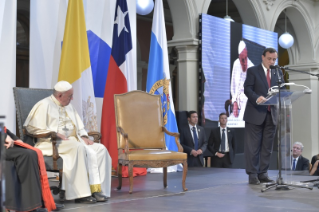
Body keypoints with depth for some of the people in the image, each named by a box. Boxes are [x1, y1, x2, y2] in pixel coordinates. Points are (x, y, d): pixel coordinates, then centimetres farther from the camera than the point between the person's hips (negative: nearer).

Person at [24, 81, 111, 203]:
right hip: (51, 143, -8)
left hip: (72, 141, 8)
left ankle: (96, 189, -21)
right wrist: (55, 133, -17)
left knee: (100, 149, -12)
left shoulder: (69, 107, 21)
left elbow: (79, 127, 26)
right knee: (78, 148, -36)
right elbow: (31, 127, -10)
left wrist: (83, 137, 3)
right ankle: (80, 194, -35)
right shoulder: (44, 105, -3)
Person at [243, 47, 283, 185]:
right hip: (255, 114, -5)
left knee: (267, 147, 7)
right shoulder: (252, 71, 0)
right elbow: (247, 89, -10)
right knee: (253, 146, -2)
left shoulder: (277, 73, 15)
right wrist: (257, 98, -29)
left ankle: (263, 173, 13)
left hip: (271, 114, 5)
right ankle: (252, 175, 3)